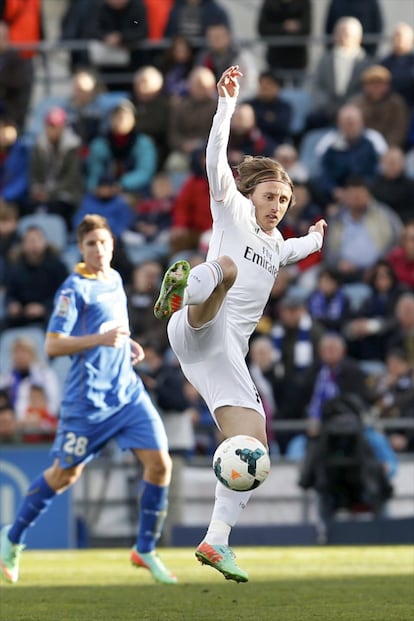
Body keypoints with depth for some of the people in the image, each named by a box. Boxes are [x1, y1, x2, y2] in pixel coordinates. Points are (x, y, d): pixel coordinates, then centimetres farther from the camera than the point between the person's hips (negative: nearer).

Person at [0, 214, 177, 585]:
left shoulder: (115, 280, 12)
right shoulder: (74, 289, -11)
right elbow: (52, 346, -16)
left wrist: (128, 344, 10)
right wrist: (100, 339, -26)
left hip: (128, 391, 6)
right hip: (89, 398, -6)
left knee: (159, 463, -7)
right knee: (65, 474, 6)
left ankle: (145, 550, 6)